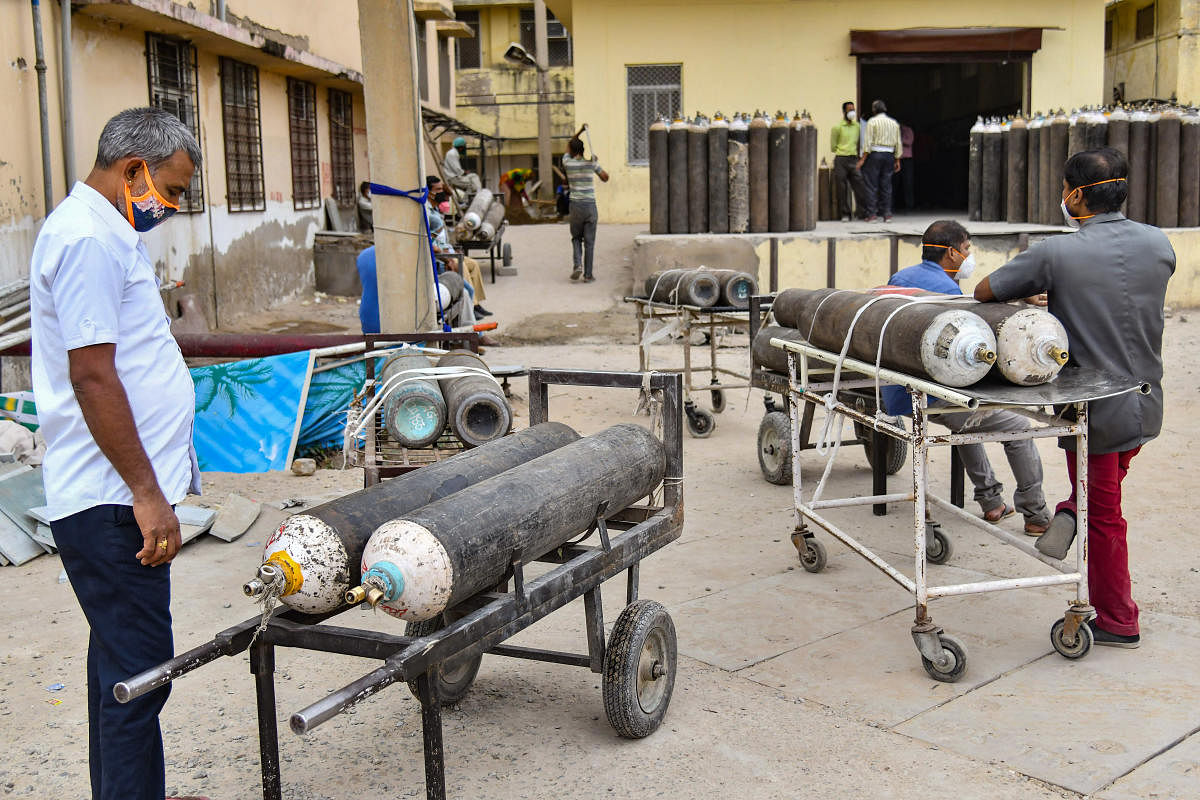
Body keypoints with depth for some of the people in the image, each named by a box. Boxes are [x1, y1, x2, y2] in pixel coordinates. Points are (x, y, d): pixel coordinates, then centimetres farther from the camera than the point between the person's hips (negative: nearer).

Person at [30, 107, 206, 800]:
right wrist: (147, 495, -20)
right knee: (138, 670, -6)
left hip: (116, 499, 11)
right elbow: (93, 378, -22)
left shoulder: (106, 231, 18)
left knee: (122, 660, 18)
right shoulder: (90, 236, -16)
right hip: (112, 504, -11)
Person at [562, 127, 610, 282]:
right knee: (589, 241, 4)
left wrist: (580, 131, 21)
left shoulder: (567, 162, 0)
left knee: (576, 238, 17)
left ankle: (577, 265, -5)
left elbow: (568, 145, 20)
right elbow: (605, 178, 10)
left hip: (575, 205, 1)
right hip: (590, 205, -1)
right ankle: (588, 274, 4)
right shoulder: (591, 163, -3)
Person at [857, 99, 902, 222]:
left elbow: (868, 142, -10)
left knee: (872, 186, -3)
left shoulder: (872, 121, -3)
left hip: (875, 154, -5)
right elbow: (898, 143, 11)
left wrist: (863, 159, -9)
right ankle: (887, 213, 4)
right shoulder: (894, 123, 12)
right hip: (889, 155, 5)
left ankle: (872, 214, -6)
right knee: (886, 186, 7)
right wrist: (897, 160, 14)